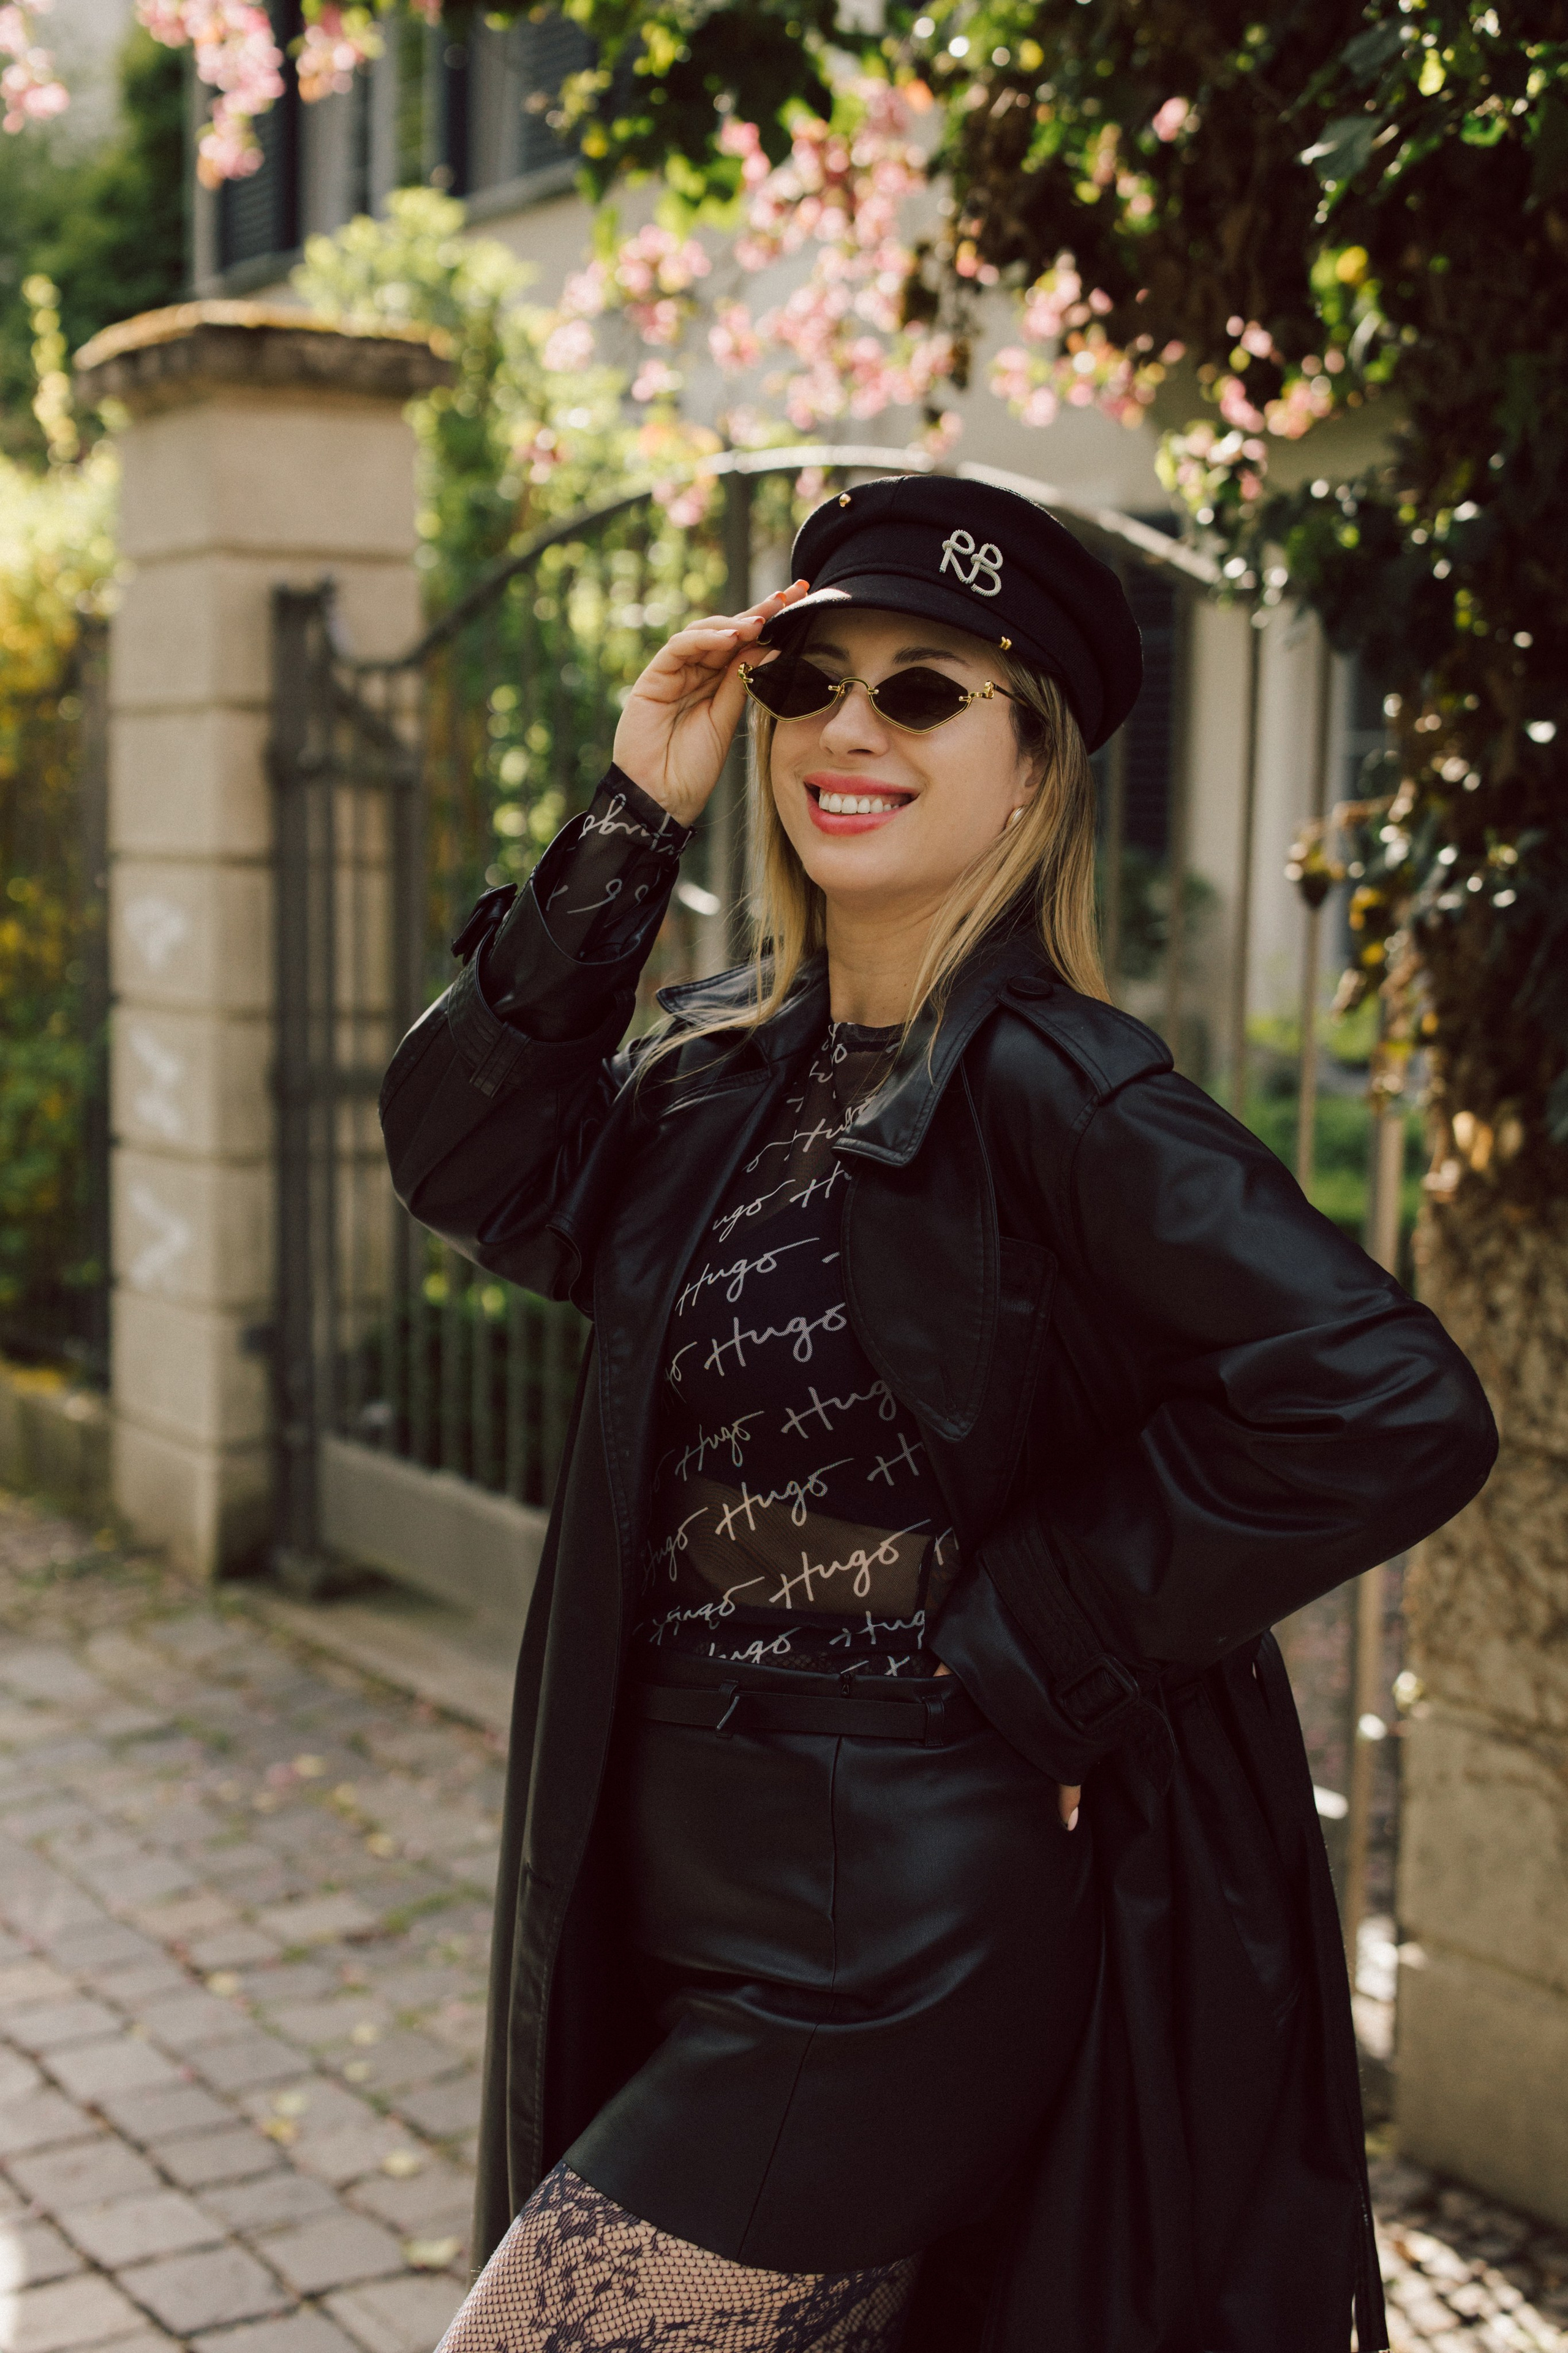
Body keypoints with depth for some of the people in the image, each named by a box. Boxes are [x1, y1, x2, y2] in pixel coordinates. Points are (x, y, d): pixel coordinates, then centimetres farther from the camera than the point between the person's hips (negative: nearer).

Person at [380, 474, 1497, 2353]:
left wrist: (1018, 1645, -18)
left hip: (892, 1963, -7)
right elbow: (477, 1168, -5)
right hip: (688, 1904, 7)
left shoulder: (1044, 1086, -18)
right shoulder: (731, 1066, 7)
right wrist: (632, 820, -7)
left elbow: (1393, 1410, -26)